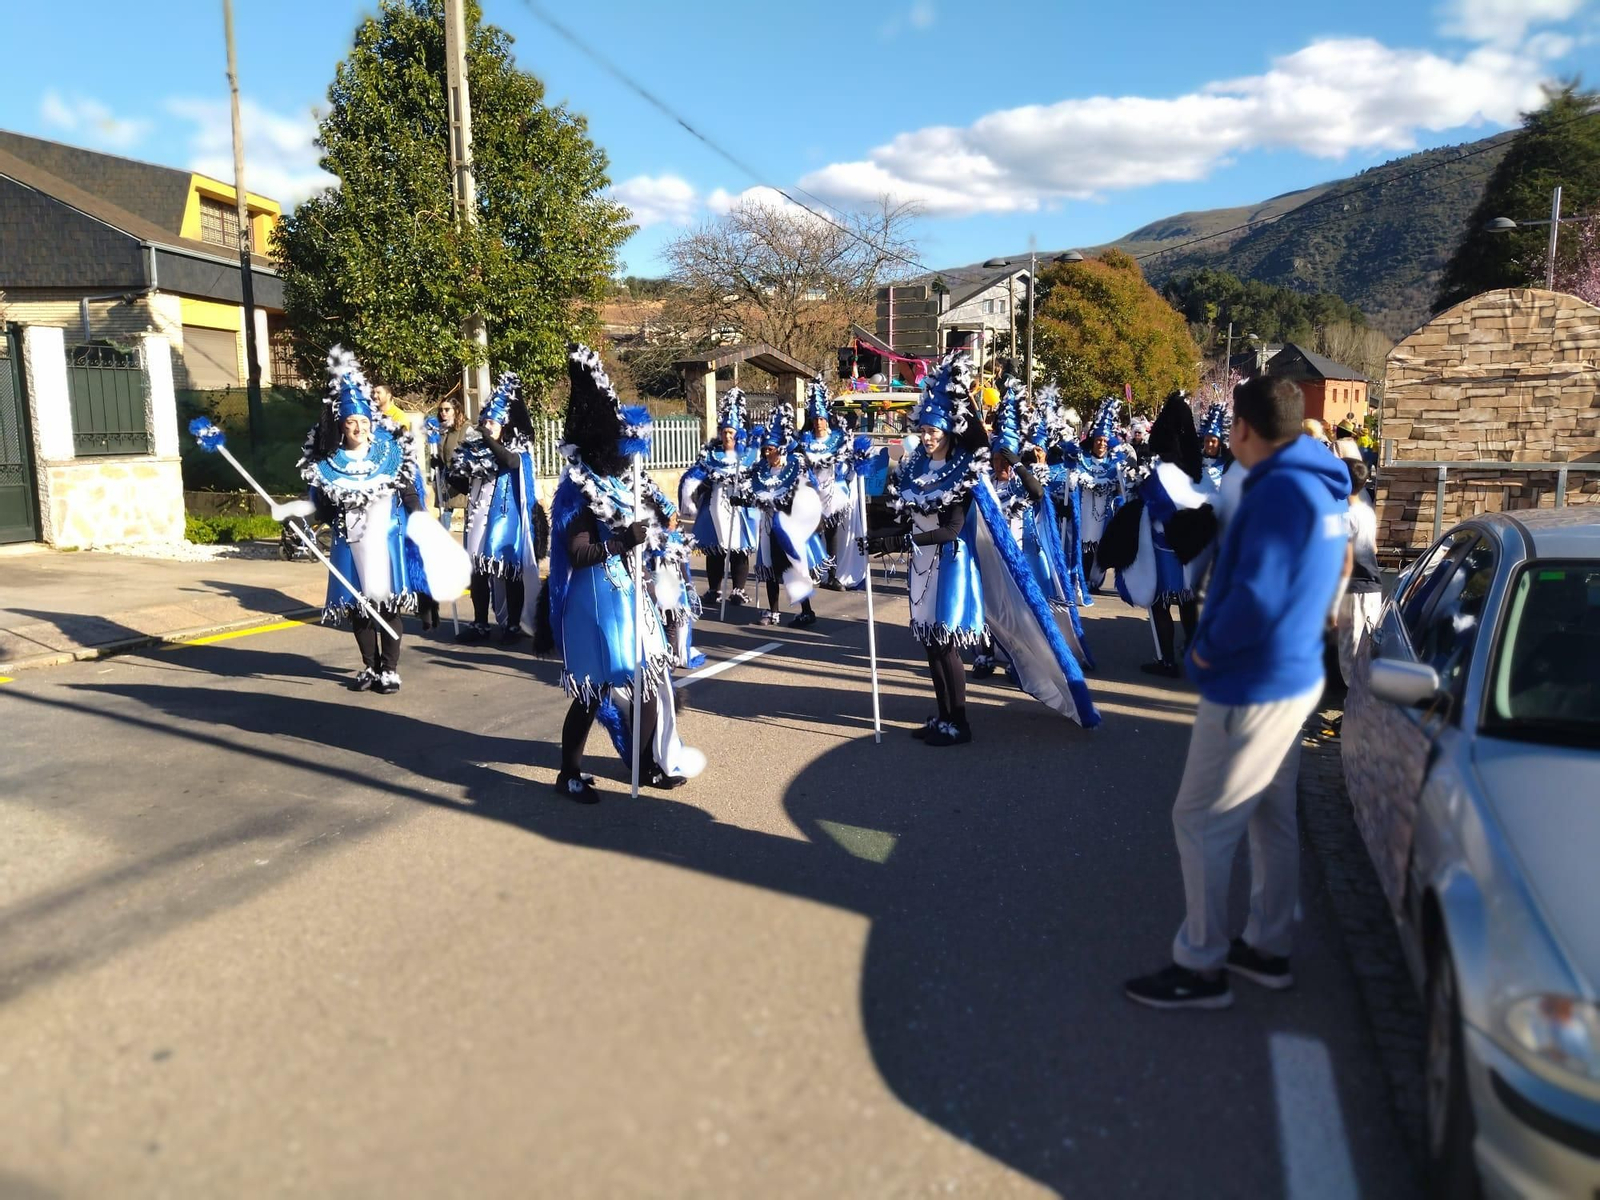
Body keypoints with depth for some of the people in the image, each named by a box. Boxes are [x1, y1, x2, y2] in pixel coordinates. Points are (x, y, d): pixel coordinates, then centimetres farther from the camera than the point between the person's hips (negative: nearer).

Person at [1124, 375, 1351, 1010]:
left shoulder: (1280, 489, -23)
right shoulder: (1322, 485, 8)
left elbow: (1256, 597, -29)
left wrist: (1208, 649, -14)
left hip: (1252, 689, -10)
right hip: (1297, 676, 10)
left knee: (1200, 823, 0)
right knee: (1272, 816, 18)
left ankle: (1200, 966, 10)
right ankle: (1268, 947, 31)